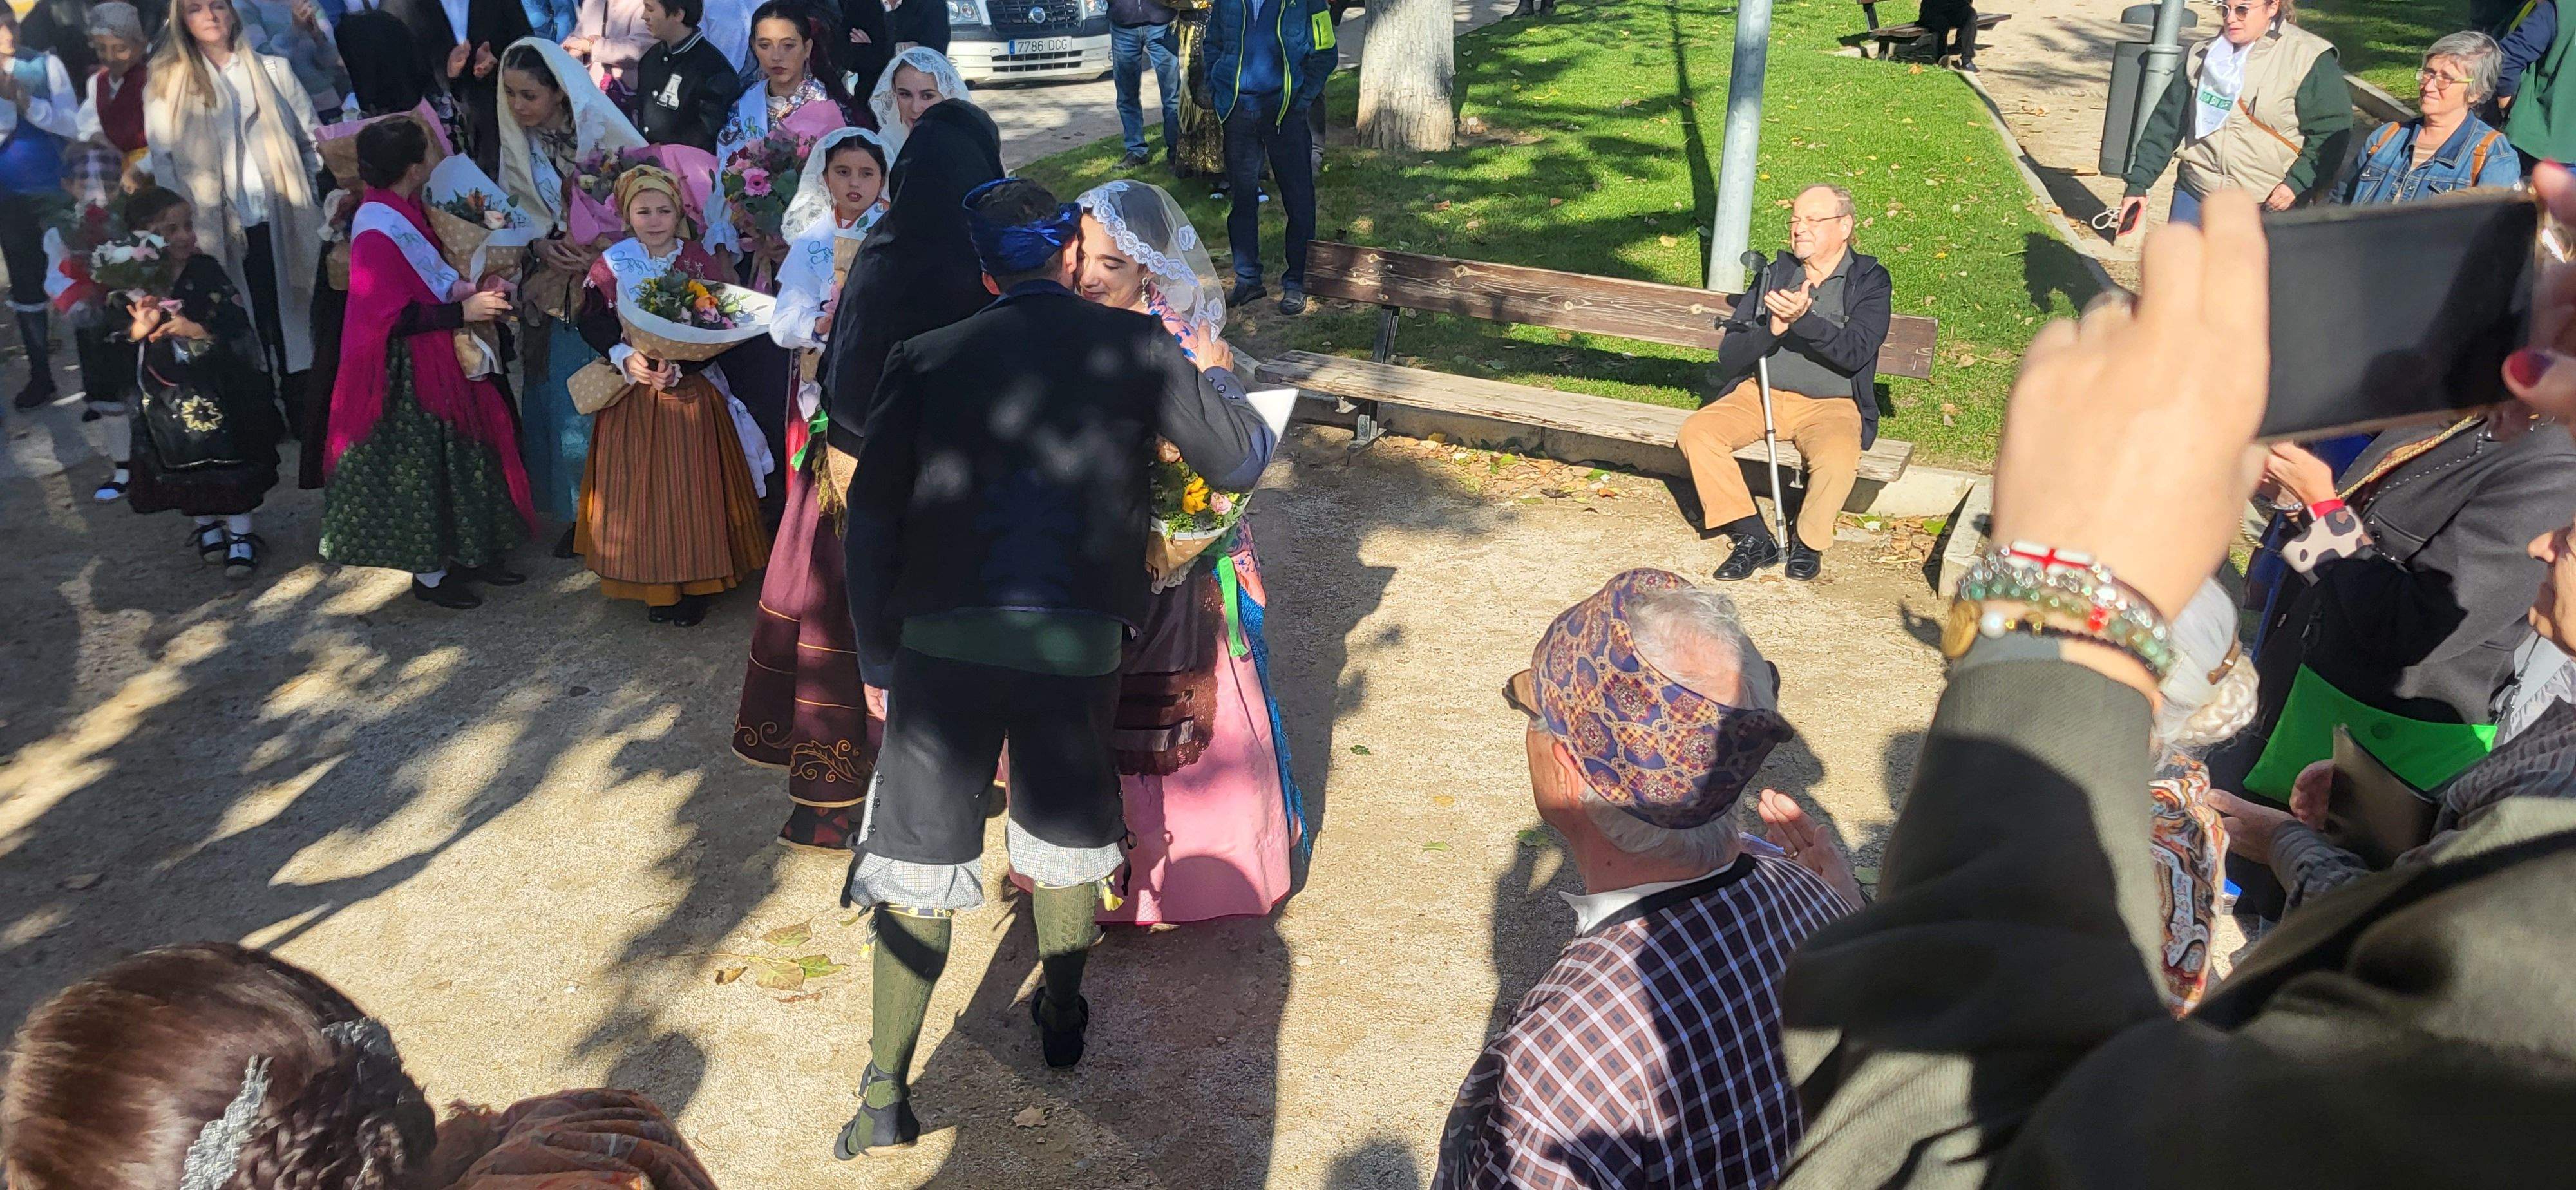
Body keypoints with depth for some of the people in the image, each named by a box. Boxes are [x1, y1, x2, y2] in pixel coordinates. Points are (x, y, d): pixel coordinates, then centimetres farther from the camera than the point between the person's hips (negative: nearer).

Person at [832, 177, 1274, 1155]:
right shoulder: (1137, 347, 5)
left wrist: (878, 659, 13)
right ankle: (1062, 1017, 41)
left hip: (944, 637, 0)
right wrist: (1216, 374, 26)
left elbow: (872, 517, 6)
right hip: (1082, 640, 0)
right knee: (1065, 825, 23)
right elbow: (1243, 460, 8)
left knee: (918, 848, 10)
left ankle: (887, 1091, 12)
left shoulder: (926, 360, 8)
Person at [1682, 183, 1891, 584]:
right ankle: (1754, 539, -12)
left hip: (1830, 404, -3)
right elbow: (1729, 355, 3)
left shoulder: (1870, 280, 3)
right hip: (1759, 394, 4)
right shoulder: (1776, 273, 12)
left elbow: (1855, 352, -14)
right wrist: (1773, 329, -16)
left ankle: (1807, 542, -5)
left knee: (1837, 459, -35)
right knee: (1696, 432, -22)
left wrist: (1803, 319, -28)